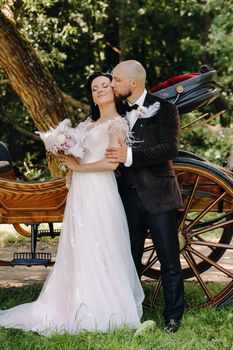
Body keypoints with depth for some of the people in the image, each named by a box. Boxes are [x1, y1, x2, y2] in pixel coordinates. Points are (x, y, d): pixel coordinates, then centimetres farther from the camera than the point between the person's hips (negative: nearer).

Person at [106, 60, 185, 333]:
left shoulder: (164, 108, -5)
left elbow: (170, 148, -16)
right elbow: (113, 152, 14)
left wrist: (130, 155, -22)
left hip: (158, 196, -4)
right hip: (129, 196, 5)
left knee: (169, 260, 2)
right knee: (130, 259, 11)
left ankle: (173, 315, 12)